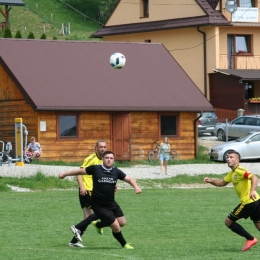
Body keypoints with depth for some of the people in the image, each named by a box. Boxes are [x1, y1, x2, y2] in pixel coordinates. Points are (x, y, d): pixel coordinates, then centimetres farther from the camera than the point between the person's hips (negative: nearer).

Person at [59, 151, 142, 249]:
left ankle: (99, 225, 31)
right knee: (116, 226, -6)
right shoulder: (95, 169, -11)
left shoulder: (116, 172, -1)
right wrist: (64, 174, 6)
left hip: (111, 203, 6)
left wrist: (136, 187, -11)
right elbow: (80, 171, 0)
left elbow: (129, 179, 8)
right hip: (99, 205, -6)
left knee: (122, 222, 13)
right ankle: (124, 244, 21)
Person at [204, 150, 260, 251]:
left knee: (228, 221, 2)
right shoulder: (232, 173, 17)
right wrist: (211, 181, 9)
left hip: (248, 202, -9)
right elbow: (222, 182, 27)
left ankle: (250, 239, 3)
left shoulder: (239, 171, -14)